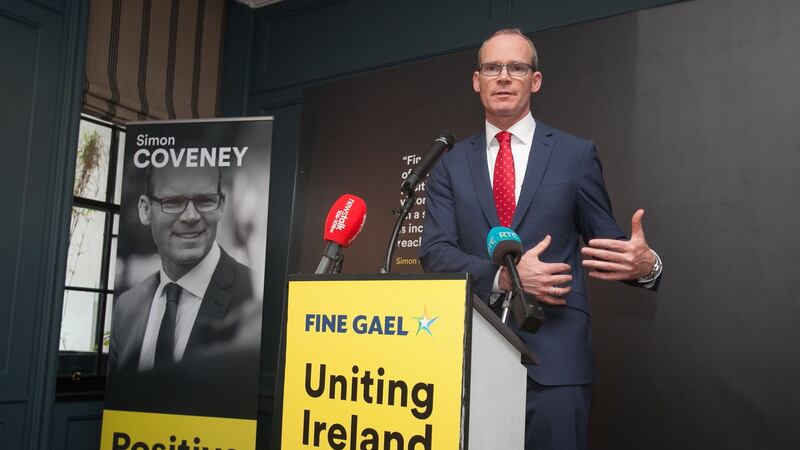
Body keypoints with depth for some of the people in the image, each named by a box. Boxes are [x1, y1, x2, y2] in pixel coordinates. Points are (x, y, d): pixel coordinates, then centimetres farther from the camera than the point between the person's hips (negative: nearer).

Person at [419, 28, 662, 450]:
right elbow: (435, 253, 0)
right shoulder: (451, 163, 9)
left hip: (555, 356, -1)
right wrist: (502, 276, -16)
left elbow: (607, 241, 6)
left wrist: (645, 263, -17)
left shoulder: (576, 154, 5)